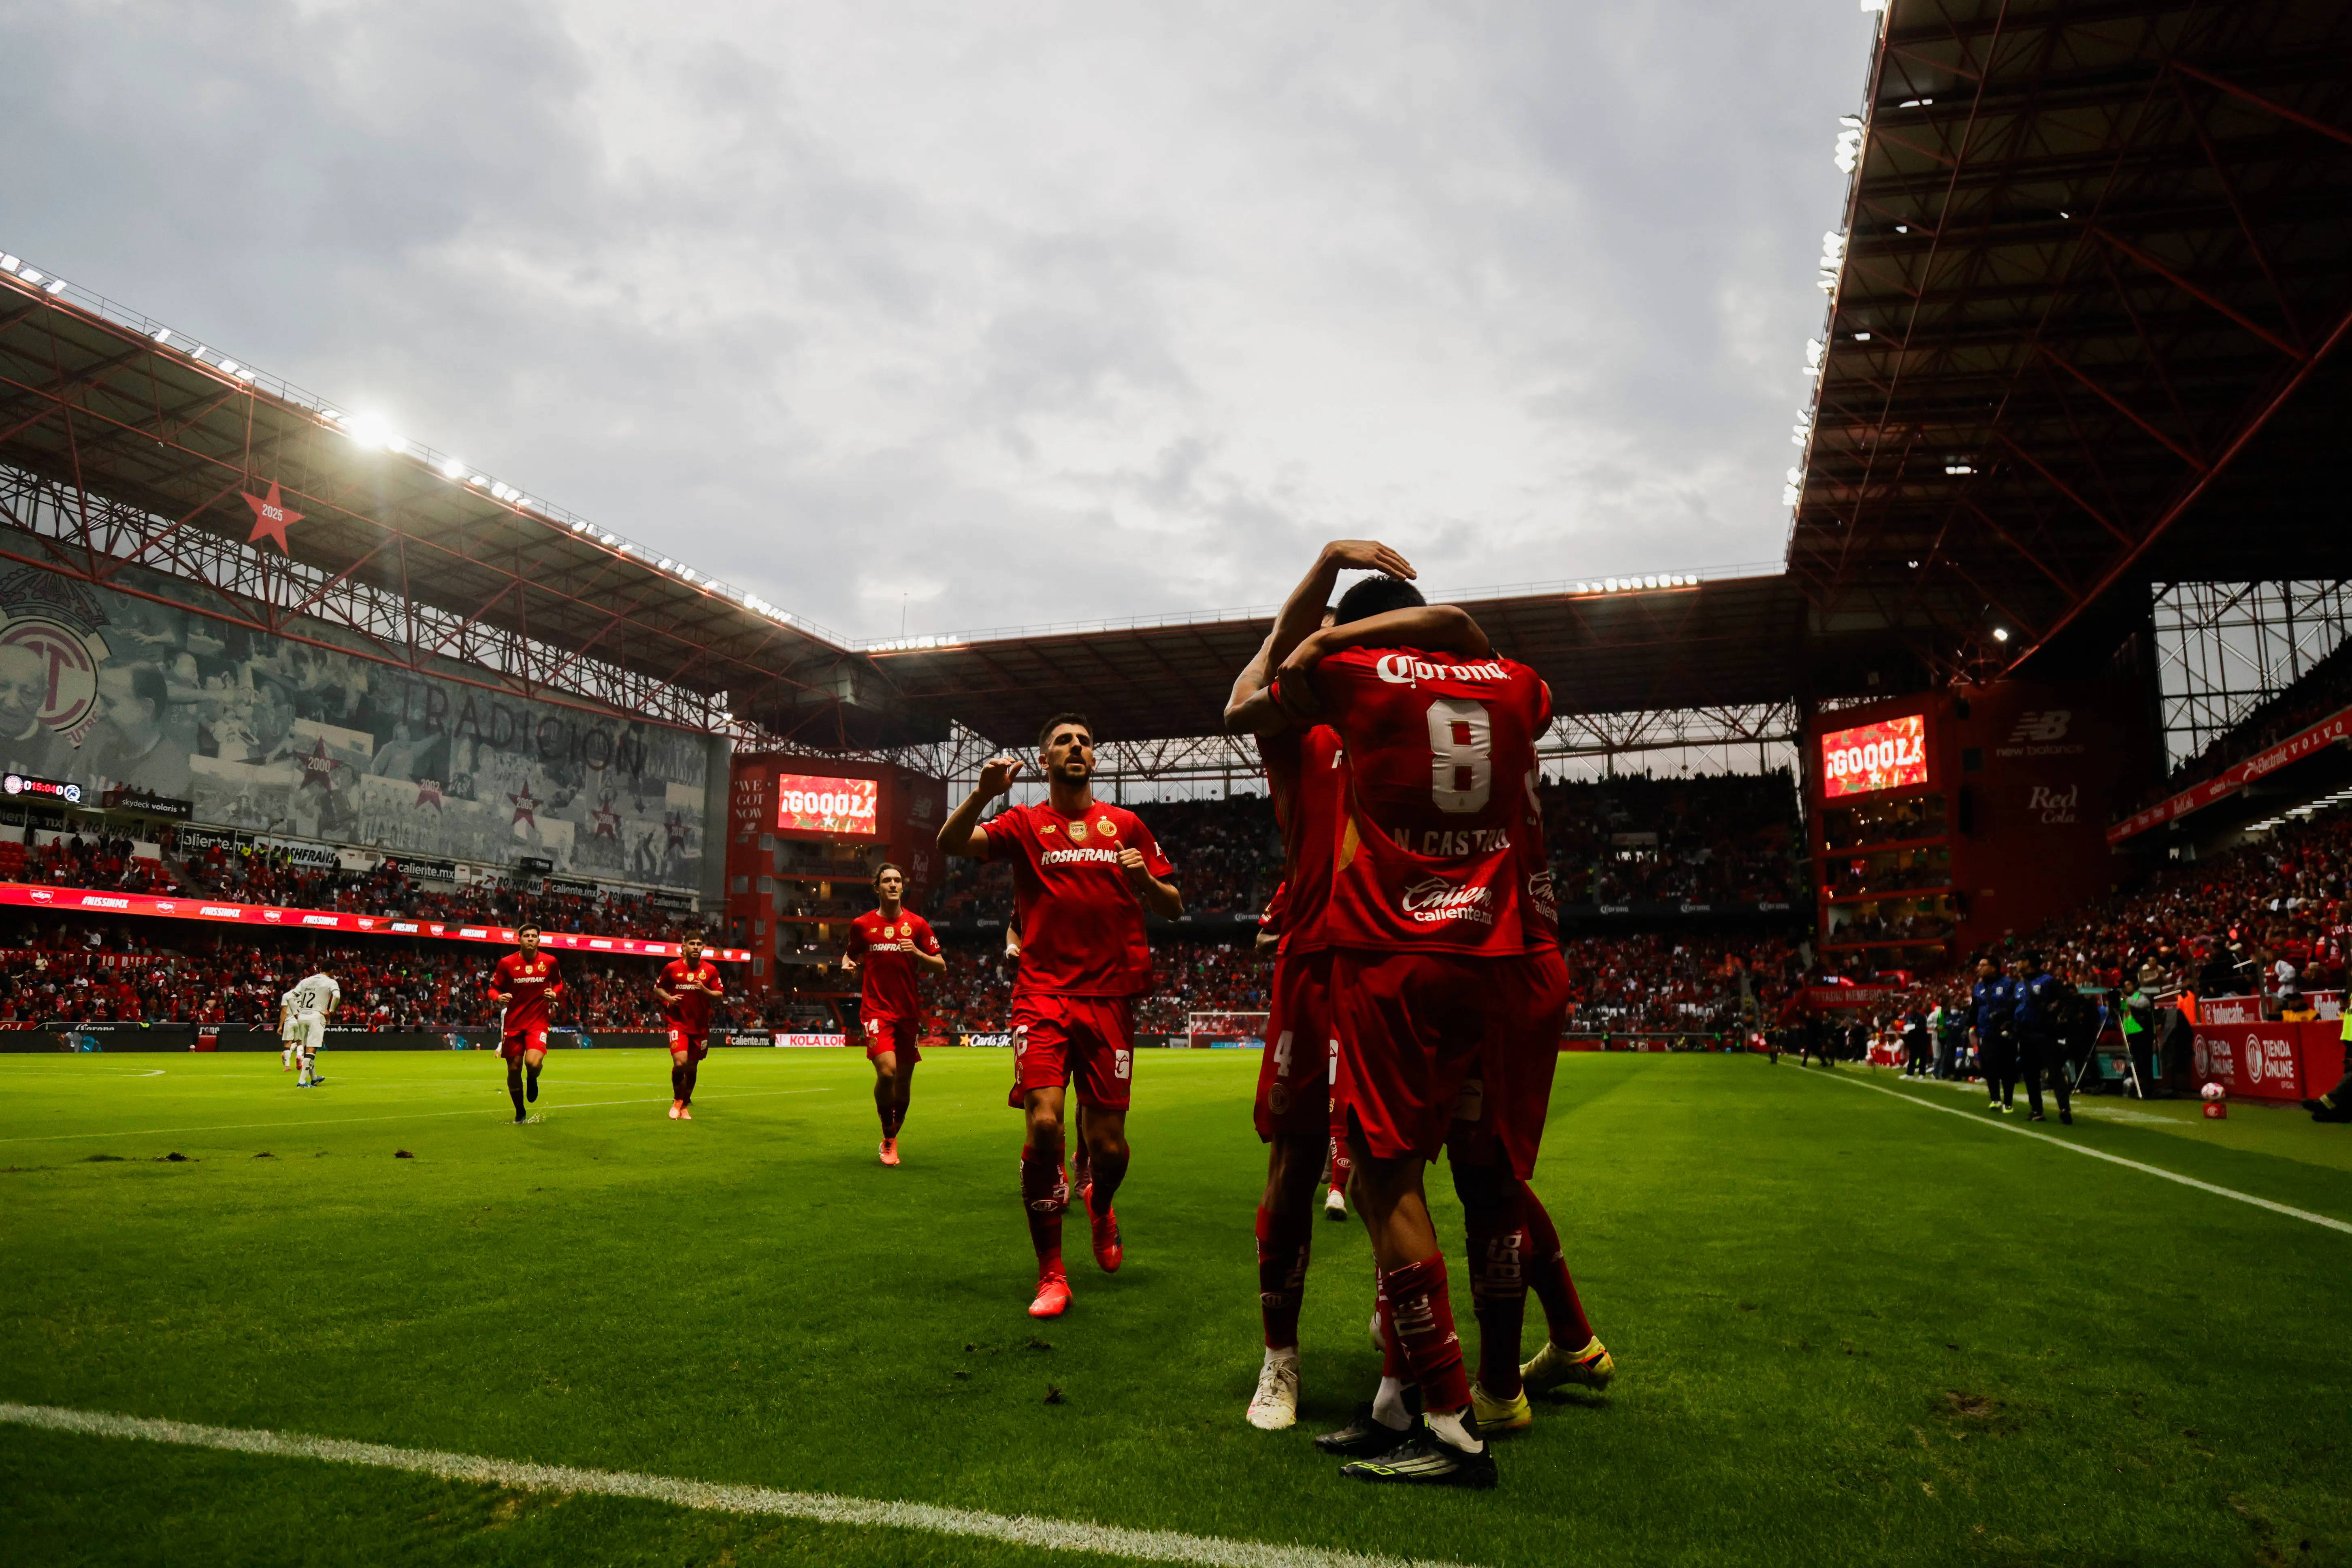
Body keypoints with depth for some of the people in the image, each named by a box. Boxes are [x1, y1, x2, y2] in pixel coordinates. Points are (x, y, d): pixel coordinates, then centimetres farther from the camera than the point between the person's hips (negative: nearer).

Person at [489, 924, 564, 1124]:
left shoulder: (549, 962, -1)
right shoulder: (507, 963, -4)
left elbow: (559, 983, 17)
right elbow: (493, 988, 4)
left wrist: (555, 994, -5)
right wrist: (499, 997, -18)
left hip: (538, 1022, -1)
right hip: (513, 1023, 1)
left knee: (533, 1063, -24)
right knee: (514, 1070, 6)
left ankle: (533, 1080, 15)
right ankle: (520, 1113, 27)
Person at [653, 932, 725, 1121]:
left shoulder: (710, 970, 1)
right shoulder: (671, 968, -2)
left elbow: (720, 996, 2)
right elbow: (657, 988, 12)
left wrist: (705, 990, -16)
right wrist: (668, 997, -8)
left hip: (701, 1026, 2)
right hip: (678, 1023, -2)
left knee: (692, 1068, 9)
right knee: (680, 1062, -20)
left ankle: (685, 1106, 29)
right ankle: (677, 1100, 5)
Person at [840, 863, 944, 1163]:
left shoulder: (917, 924, 4)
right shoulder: (861, 925, 4)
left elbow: (940, 966, 5)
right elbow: (851, 954, 22)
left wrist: (917, 953, -13)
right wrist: (848, 964, -1)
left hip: (908, 1011, 2)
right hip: (876, 1009, -2)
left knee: (904, 1079, 7)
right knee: (887, 1071, -21)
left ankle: (893, 1136, 31)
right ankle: (888, 1140, 0)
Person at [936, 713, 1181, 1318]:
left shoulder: (1126, 825, 13)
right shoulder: (1024, 823, 8)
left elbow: (1173, 908, 14)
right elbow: (951, 844, -9)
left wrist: (1146, 879, -8)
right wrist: (983, 793, -25)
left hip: (1110, 998, 2)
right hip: (1043, 995, -1)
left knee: (1108, 1144, 1)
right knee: (1043, 1125, -17)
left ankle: (1100, 1208, 39)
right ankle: (1051, 1274, 1)